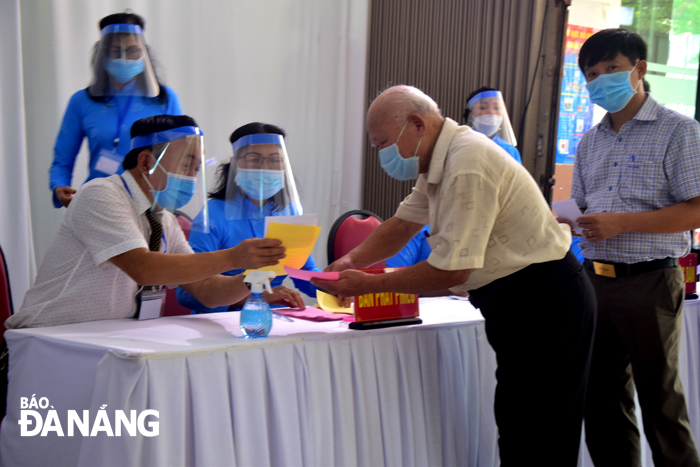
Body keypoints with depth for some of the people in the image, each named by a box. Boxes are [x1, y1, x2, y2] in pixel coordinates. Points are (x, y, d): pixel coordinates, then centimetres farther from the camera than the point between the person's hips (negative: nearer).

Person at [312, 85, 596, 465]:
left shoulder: (467, 168, -23)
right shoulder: (438, 160, 10)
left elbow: (452, 270, -24)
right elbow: (403, 223, 19)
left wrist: (367, 285, -16)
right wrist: (351, 260, 4)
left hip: (542, 302, -10)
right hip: (518, 301, 10)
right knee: (516, 427, 13)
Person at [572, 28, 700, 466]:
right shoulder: (590, 142, 15)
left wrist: (621, 223, -20)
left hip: (650, 282, -6)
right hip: (595, 280, 6)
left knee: (661, 403, 2)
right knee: (601, 401, 12)